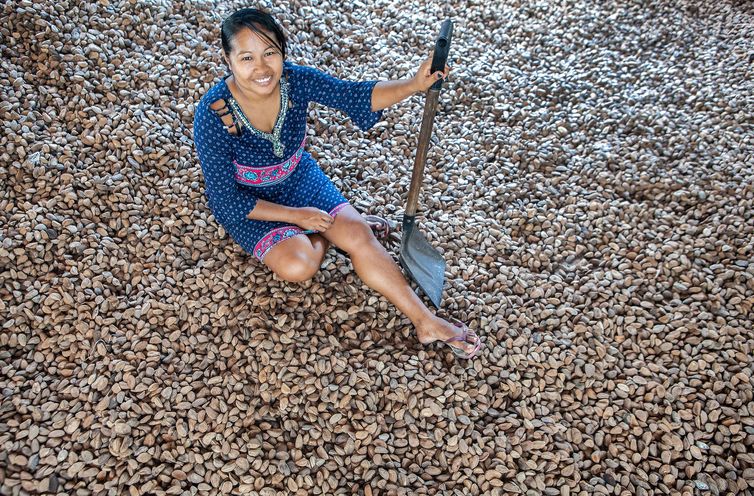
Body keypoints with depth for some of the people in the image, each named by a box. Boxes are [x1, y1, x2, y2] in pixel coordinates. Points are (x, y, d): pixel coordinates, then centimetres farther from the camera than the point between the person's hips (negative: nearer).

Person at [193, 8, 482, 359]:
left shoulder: (295, 80, -21)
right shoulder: (212, 116, -31)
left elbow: (357, 96, -18)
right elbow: (226, 198, -23)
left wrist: (413, 85, -36)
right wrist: (295, 216, -21)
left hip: (298, 178, 4)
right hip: (245, 202, -3)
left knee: (359, 235, -15)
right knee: (297, 265, -27)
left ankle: (425, 321, -8)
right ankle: (331, 231, 6)